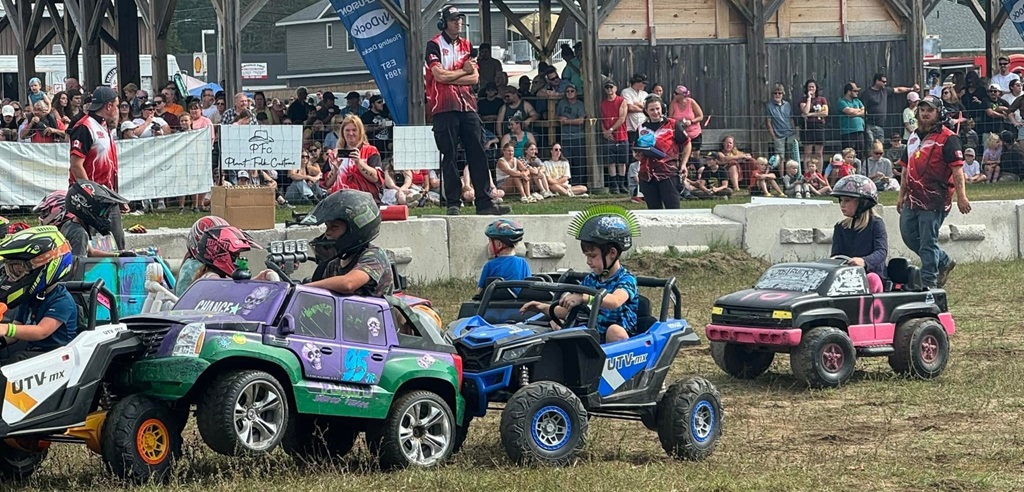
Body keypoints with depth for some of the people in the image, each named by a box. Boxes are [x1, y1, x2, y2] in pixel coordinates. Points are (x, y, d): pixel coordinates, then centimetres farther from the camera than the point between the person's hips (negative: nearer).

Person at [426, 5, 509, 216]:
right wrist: (464, 71, -2)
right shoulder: (434, 45, -1)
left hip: (467, 106, 6)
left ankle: (484, 202, 1)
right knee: (449, 157, -4)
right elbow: (439, 76, -14)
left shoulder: (466, 46, 16)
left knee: (478, 154, 1)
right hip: (444, 108, -6)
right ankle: (452, 204, -1)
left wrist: (449, 77, -8)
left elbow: (475, 78, 5)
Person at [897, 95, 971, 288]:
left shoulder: (947, 138, -8)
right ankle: (944, 262, 29)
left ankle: (929, 282, 2)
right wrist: (902, 194, 24)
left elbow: (957, 169, -14)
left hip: (934, 200, -8)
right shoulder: (914, 138, 17)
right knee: (909, 236, 13)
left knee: (928, 242, -6)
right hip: (913, 199, 8)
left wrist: (961, 196, -20)